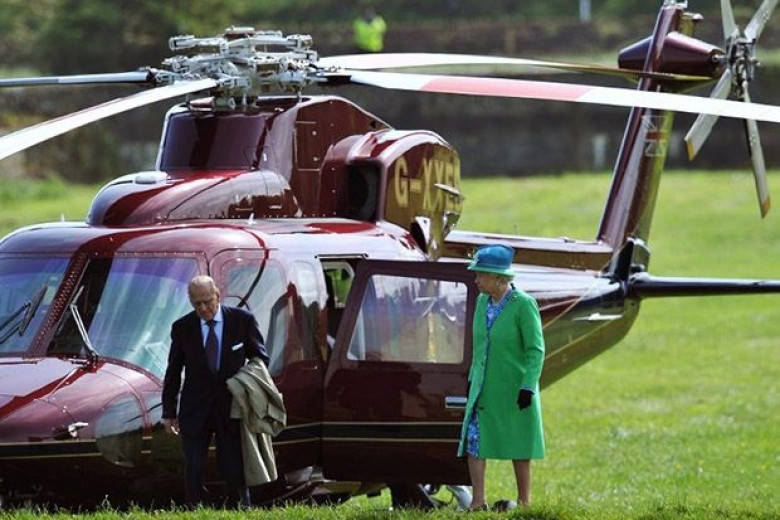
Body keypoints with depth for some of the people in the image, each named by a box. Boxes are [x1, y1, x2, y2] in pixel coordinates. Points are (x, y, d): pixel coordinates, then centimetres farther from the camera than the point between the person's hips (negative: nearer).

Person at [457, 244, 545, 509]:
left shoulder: (524, 305, -16)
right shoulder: (483, 301, 4)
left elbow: (536, 350, -15)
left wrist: (528, 387, -20)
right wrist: (472, 379, 16)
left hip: (514, 387, -6)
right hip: (485, 386, 6)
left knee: (519, 446, 5)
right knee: (473, 439, -3)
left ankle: (524, 501, 17)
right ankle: (478, 502, -1)